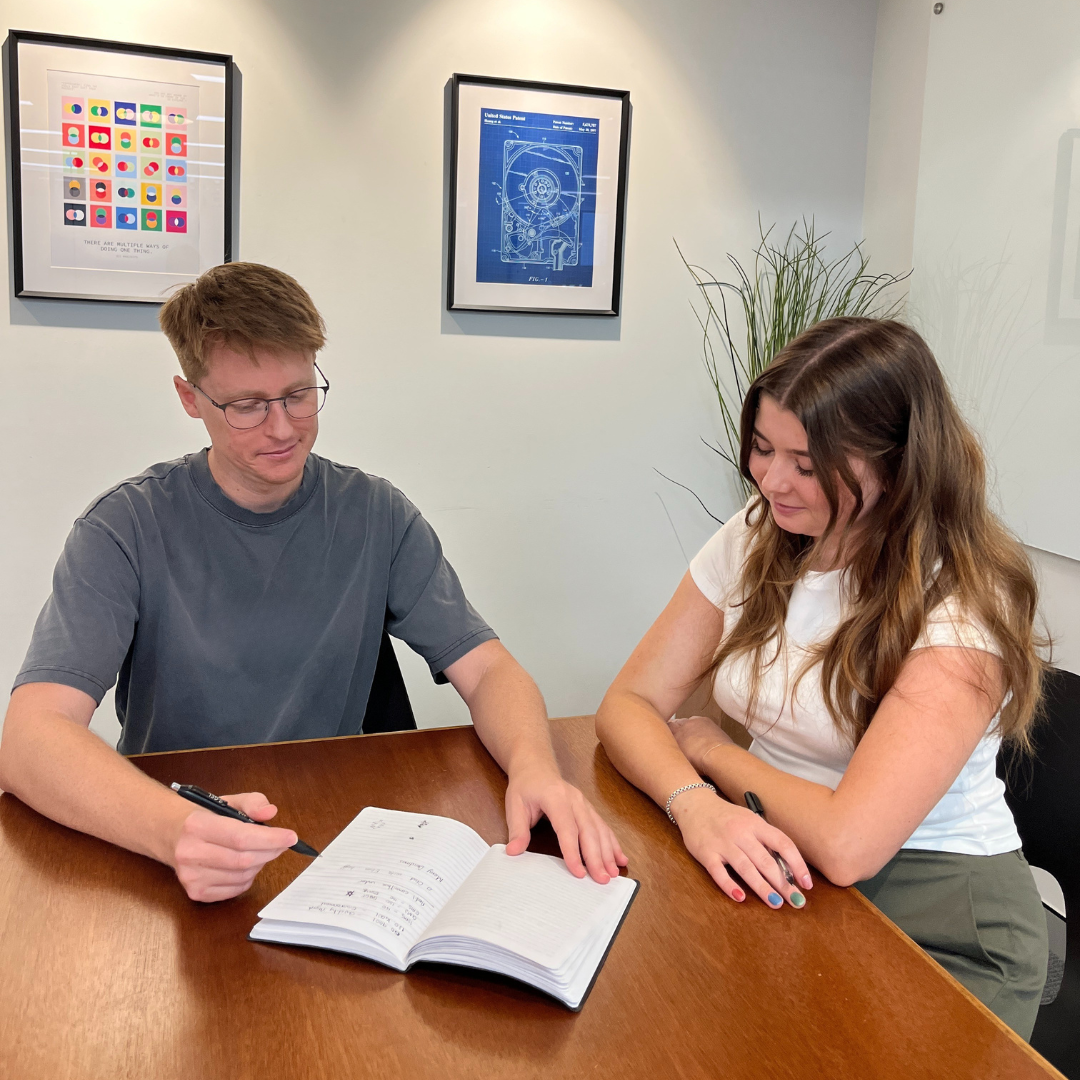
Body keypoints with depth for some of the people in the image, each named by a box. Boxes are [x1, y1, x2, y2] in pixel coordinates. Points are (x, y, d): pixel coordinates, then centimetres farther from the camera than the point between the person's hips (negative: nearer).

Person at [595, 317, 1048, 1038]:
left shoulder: (962, 604, -19)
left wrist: (709, 747, -11)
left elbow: (846, 844, -27)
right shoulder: (755, 541, -1)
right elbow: (629, 703, -2)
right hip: (774, 871, 5)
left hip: (937, 921, -4)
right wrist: (694, 800, -23)